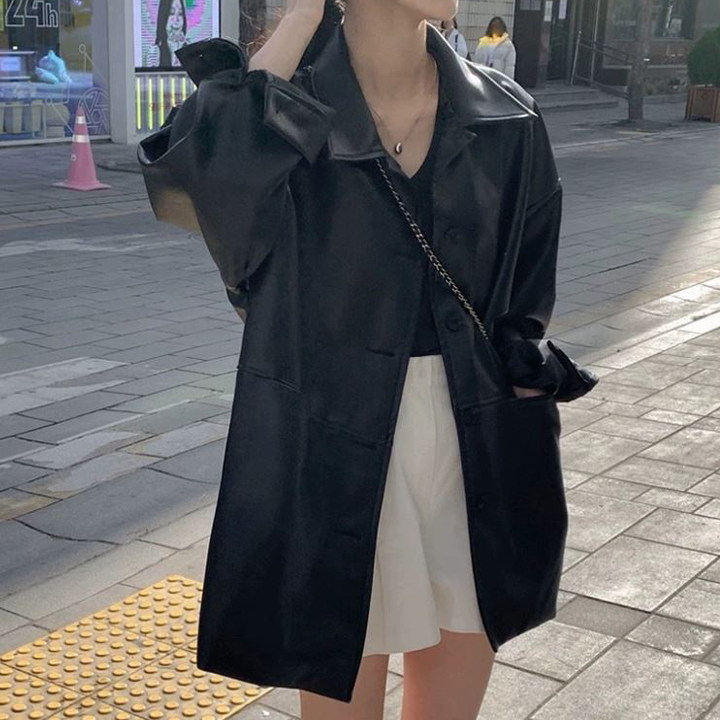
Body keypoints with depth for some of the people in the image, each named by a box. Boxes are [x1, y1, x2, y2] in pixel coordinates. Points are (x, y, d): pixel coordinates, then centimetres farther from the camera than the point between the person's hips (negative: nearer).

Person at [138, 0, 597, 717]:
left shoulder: (507, 120, 2)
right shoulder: (273, 99, -7)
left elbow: (525, 303, 9)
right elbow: (181, 181, -29)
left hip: (478, 463, 3)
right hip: (331, 463, -3)